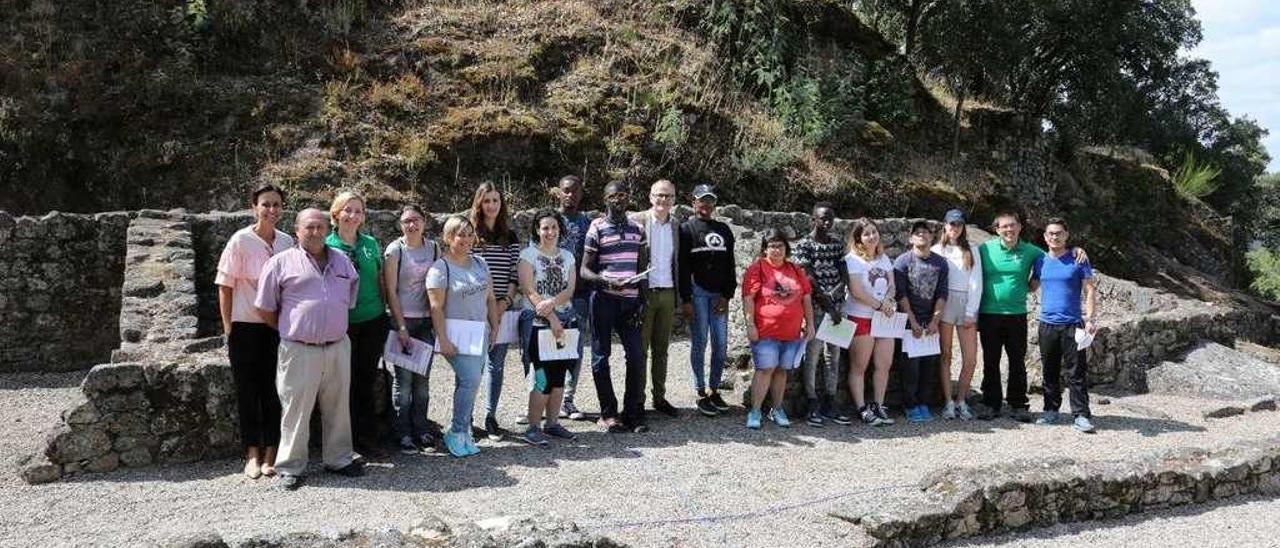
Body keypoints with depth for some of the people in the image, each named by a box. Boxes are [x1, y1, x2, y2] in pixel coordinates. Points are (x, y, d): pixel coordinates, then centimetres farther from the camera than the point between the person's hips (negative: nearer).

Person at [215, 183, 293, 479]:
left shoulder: (287, 242, 4)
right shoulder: (241, 241, -6)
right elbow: (225, 287, -3)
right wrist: (228, 328, -4)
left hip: (277, 328, 3)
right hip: (245, 326, -3)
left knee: (273, 390, 6)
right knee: (248, 390, 6)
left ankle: (271, 454, 15)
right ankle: (252, 455, 17)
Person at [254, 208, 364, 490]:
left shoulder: (342, 261, 11)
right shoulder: (281, 263, -3)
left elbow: (352, 298, 23)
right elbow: (265, 309, 1)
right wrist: (290, 331, 8)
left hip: (338, 347, 4)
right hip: (299, 351, -4)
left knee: (338, 407, 13)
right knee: (296, 410, 1)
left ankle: (339, 459, 27)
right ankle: (290, 467, 14)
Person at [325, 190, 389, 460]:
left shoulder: (371, 244, 7)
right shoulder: (327, 246, -3)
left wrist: (384, 310, 12)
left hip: (373, 320, 3)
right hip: (343, 323, -3)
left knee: (367, 380, 8)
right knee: (348, 382, 5)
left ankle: (367, 439, 16)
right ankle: (352, 440, 15)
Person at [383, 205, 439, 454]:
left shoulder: (433, 248, 7)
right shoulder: (395, 250, -6)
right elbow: (391, 291, -8)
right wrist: (401, 326, -12)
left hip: (427, 321, 4)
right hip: (403, 319, -4)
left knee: (423, 377, 10)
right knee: (404, 378, -2)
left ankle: (420, 429, 21)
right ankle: (403, 434, 8)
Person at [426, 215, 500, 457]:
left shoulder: (480, 264, 12)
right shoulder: (440, 268, -8)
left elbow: (490, 299, 17)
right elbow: (436, 308, -12)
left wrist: (494, 328, 12)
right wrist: (443, 340, -16)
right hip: (457, 337, -6)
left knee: (467, 384, 9)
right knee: (471, 379, -17)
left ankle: (464, 432, 17)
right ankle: (457, 433, -4)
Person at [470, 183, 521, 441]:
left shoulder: (510, 237, 10)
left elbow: (515, 275, 7)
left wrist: (506, 301, -7)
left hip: (502, 309, 3)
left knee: (496, 363, 6)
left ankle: (491, 416, 15)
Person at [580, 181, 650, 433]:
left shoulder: (637, 229, 11)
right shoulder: (597, 229, -1)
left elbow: (641, 268, 15)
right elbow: (584, 270, -3)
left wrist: (642, 299, 6)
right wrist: (608, 282, -20)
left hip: (629, 301, 4)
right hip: (604, 299, -3)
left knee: (636, 356, -1)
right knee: (601, 356, 2)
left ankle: (633, 412, 10)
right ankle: (608, 414, 11)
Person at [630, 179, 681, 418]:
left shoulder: (676, 226, 11)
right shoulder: (637, 221, -6)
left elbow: (677, 262, 14)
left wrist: (680, 296, 8)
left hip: (668, 293, 5)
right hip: (644, 292, -5)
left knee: (661, 349, 12)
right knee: (639, 349, 2)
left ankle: (659, 397, 21)